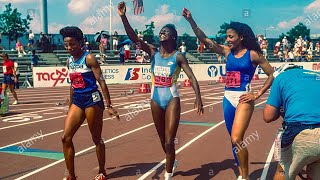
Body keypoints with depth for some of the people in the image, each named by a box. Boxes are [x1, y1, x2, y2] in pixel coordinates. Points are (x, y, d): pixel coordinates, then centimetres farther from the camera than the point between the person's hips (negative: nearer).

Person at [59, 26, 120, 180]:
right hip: (77, 100, 7)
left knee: (96, 139, 5)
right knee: (66, 138, 0)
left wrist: (109, 106, -16)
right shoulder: (69, 61, 10)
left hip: (92, 99, -7)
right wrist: (70, 105, 23)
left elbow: (101, 82, -13)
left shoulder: (89, 58, -11)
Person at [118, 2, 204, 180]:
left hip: (172, 100, -4)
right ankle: (172, 162, 45)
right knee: (162, 139, 19)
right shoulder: (153, 52, 0)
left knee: (169, 141, -5)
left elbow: (192, 77, -14)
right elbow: (133, 37, -11)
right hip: (156, 100, 4)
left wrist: (198, 97, -28)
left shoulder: (178, 56, -8)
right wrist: (123, 17, -22)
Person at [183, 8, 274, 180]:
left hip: (244, 99, -6)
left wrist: (257, 94, -7)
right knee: (234, 139, 13)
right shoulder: (227, 51, 7)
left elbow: (272, 74, -1)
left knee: (236, 139, -16)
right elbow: (204, 39, 0)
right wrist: (191, 20, -10)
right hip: (228, 98, 6)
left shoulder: (253, 54, -5)